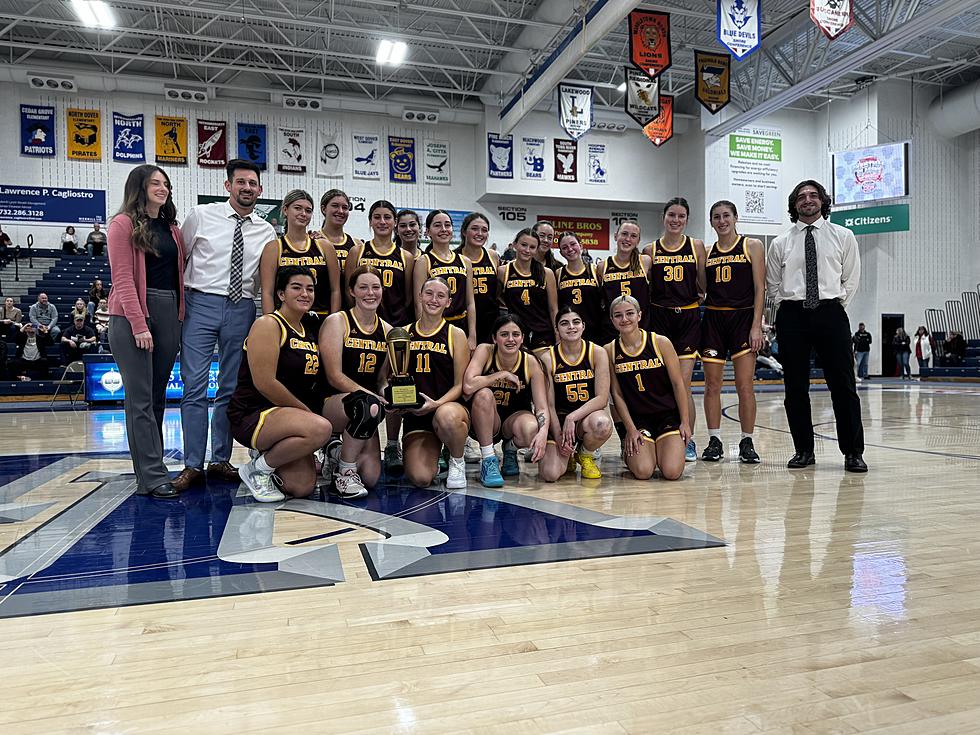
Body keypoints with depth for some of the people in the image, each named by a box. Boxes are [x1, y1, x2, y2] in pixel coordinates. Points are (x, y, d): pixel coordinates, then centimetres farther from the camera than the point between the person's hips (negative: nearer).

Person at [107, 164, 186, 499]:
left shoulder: (173, 229, 18)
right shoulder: (123, 223, 1)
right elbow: (123, 279, -7)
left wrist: (180, 317, 4)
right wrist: (139, 325, -15)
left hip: (169, 314, 6)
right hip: (132, 315, -6)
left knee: (158, 396, 7)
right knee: (141, 398, -6)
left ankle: (148, 469, 14)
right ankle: (153, 477, -7)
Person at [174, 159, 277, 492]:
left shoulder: (266, 231, 9)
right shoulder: (201, 215, 1)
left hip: (241, 310, 3)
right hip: (201, 304, -3)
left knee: (231, 388, 8)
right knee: (195, 386, -5)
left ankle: (220, 461, 19)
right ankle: (193, 465, 4)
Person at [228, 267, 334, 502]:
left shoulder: (309, 332, 15)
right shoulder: (268, 324, -10)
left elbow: (311, 382, 17)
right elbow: (264, 383, -19)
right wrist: (306, 411, -12)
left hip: (287, 416, 8)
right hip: (252, 416, -8)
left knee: (303, 488, -5)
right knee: (320, 429, -33)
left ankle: (266, 456, 24)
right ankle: (258, 468, -10)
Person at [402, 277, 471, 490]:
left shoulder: (455, 334, 2)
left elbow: (461, 385, -2)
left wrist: (436, 404, -18)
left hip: (450, 407, -2)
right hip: (416, 415, 2)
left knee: (446, 416, -42)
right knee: (420, 478, -22)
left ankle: (457, 463, -8)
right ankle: (432, 457, 18)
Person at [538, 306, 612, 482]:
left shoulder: (597, 353, -6)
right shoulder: (548, 358, -6)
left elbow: (602, 398, -12)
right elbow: (549, 405, -5)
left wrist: (572, 417, -23)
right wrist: (559, 437, -16)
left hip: (588, 415, 1)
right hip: (559, 420, 0)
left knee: (602, 424, -38)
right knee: (549, 474, -23)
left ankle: (585, 454, 0)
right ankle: (567, 458, 18)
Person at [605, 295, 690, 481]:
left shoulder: (661, 342, -6)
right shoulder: (609, 351, -2)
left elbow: (678, 384, -1)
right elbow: (617, 394, 0)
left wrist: (685, 422, -2)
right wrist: (630, 429, -5)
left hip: (668, 415, 0)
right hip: (637, 419, 0)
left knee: (672, 472, -17)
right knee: (642, 472, -20)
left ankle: (663, 449, 18)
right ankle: (630, 453, 16)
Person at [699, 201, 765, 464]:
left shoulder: (752, 246, 4)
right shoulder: (706, 252, 13)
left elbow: (759, 288, -2)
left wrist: (756, 326, -11)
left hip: (743, 317, -3)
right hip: (712, 318, 3)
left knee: (745, 386, -5)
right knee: (712, 385, 3)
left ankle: (747, 443, 7)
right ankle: (714, 441, 13)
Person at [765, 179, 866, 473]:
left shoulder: (843, 236, 9)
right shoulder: (780, 244, 9)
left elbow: (851, 279, 12)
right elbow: (773, 285, 15)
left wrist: (836, 304, 4)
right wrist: (788, 306, 5)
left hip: (831, 313, -1)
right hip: (791, 316, 1)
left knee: (843, 385, -3)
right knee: (795, 388, 2)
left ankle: (853, 453, 6)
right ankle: (803, 450, 13)